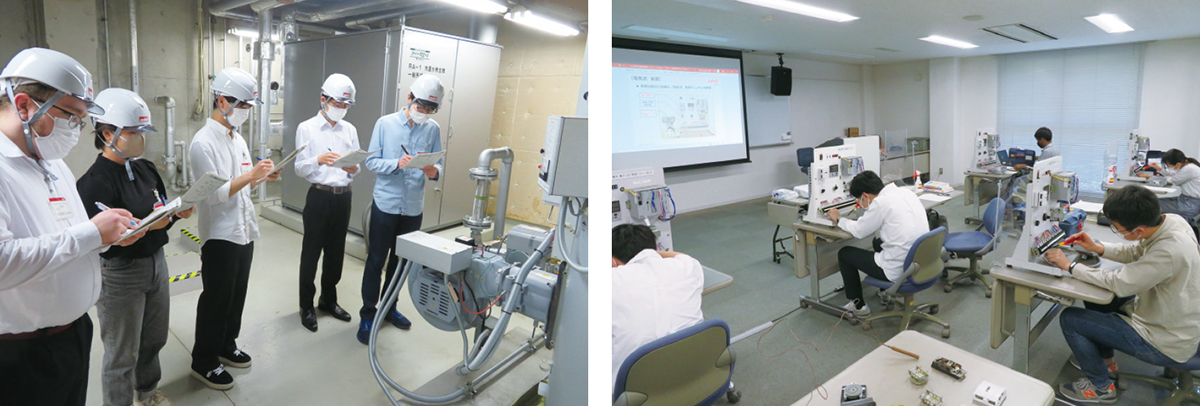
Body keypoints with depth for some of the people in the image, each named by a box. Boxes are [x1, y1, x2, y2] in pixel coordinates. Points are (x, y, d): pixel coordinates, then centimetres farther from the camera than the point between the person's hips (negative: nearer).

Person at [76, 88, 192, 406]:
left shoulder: (145, 168, 4)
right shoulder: (95, 182, -19)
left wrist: (178, 212, -7)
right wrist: (145, 226, -30)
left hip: (156, 262, 7)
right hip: (119, 275, -7)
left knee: (154, 339, 22)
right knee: (122, 353, 9)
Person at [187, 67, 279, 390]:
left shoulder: (238, 138, 10)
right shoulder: (204, 143, -16)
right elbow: (212, 195, -22)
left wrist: (262, 177, -2)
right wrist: (250, 175, -24)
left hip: (244, 231, 8)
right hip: (220, 235, -8)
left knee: (237, 296, 18)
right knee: (216, 301, 5)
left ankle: (226, 346, 36)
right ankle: (204, 362, 22)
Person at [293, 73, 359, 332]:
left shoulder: (350, 130, 9)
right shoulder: (307, 128, -4)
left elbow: (357, 164, 7)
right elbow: (300, 169, -11)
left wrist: (354, 169, -17)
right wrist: (319, 160, -31)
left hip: (343, 197, 4)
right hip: (319, 196, -4)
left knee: (336, 252, 14)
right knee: (311, 253, 5)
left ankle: (329, 300, 31)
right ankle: (306, 306, 20)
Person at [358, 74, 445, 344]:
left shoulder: (433, 129, 0)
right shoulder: (385, 124, -5)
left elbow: (438, 167, 0)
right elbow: (372, 161, -6)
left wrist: (432, 171, -23)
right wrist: (397, 164, -24)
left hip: (413, 208, 3)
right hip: (385, 204, -2)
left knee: (402, 261, 16)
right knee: (376, 261, 5)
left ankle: (389, 307, 34)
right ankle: (368, 314, 20)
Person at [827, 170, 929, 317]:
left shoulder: (881, 202, -19)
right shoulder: (907, 192, 5)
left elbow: (859, 231, -8)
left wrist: (838, 219, 8)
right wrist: (868, 209, 22)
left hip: (900, 271, -9)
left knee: (844, 253, 7)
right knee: (878, 243, 33)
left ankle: (858, 306, 18)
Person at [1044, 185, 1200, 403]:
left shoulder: (1170, 251, -37)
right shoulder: (1170, 220, -11)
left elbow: (1118, 283, -27)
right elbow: (1137, 252, 7)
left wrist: (1069, 265, -19)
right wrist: (1098, 248, -5)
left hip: (1166, 344, -9)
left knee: (1069, 319, -10)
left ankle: (1101, 387, 13)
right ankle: (1105, 359, 37)